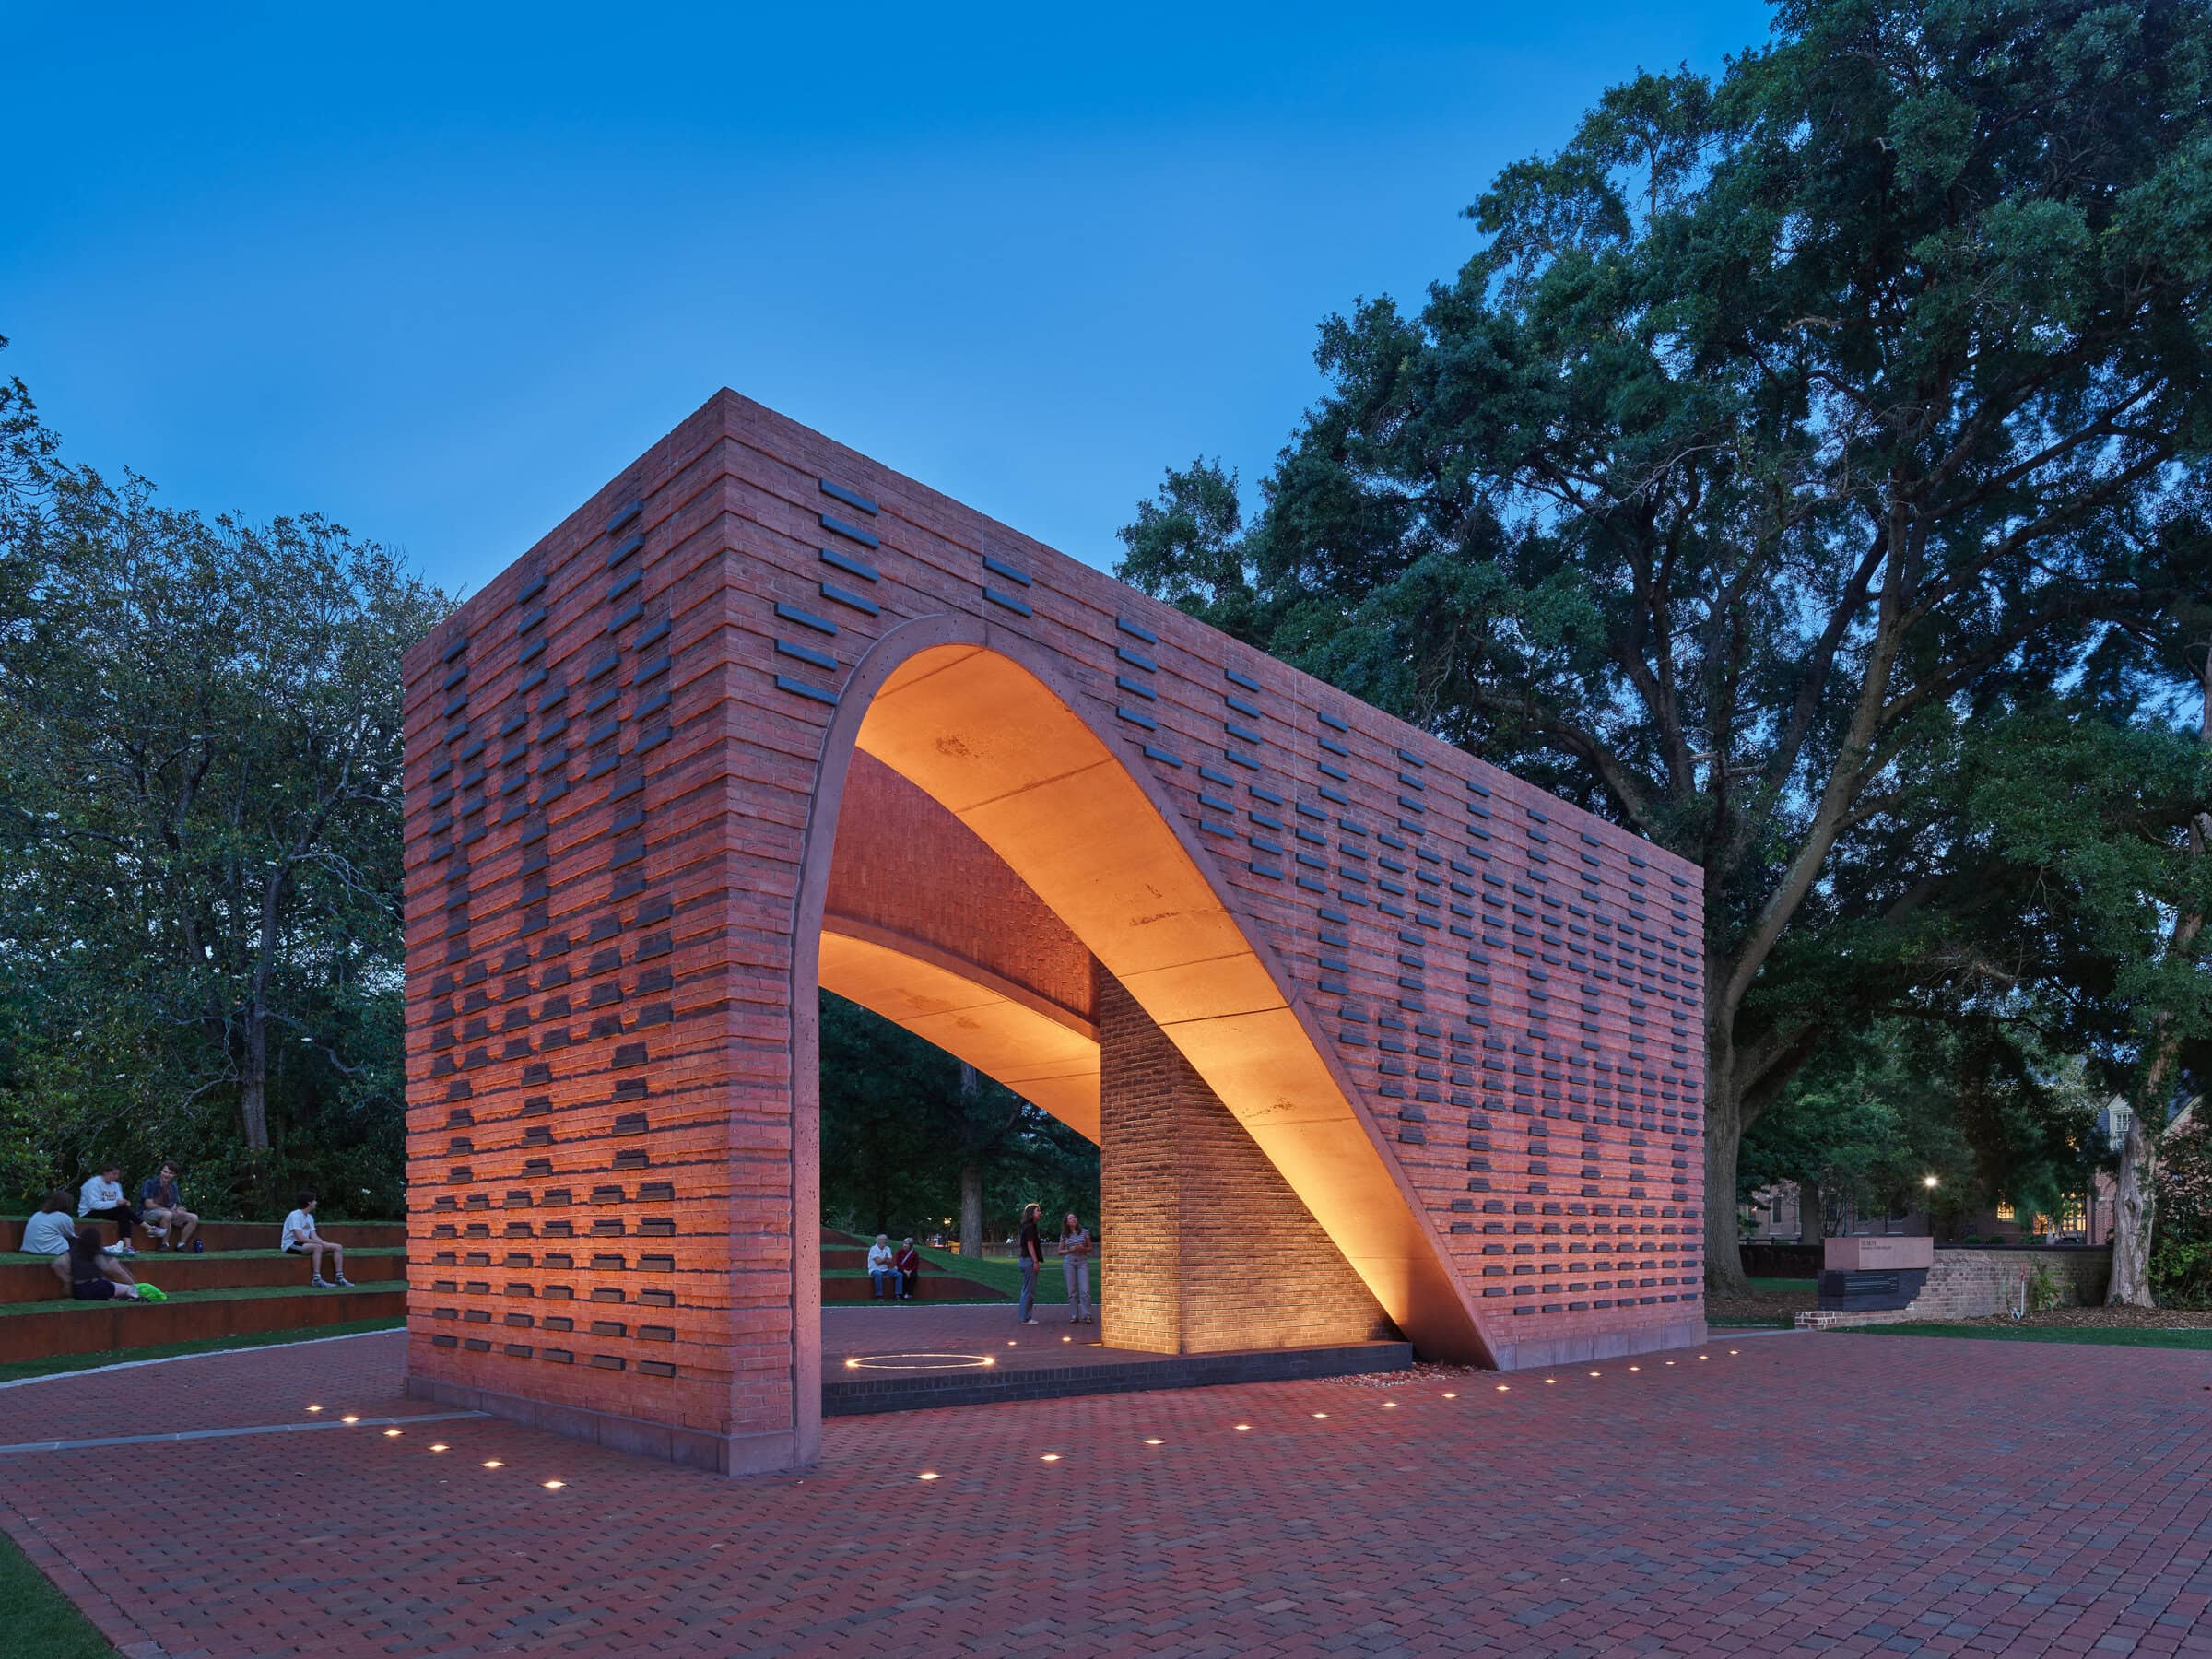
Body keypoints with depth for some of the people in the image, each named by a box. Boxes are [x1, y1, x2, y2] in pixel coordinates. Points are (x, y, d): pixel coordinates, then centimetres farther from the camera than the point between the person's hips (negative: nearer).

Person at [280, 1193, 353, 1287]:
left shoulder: (310, 1217, 13)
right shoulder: (295, 1216, -16)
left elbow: (314, 1236, 7)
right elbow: (300, 1238, -25)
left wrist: (326, 1244, -12)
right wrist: (322, 1243, -23)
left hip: (304, 1244, 9)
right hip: (291, 1246, -9)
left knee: (338, 1247, -4)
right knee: (317, 1247, -38)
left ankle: (340, 1278, -8)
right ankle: (317, 1279, -37)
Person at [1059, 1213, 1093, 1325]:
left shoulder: (1085, 1232, 4)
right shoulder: (1064, 1235, 6)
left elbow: (1090, 1248, 9)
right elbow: (1060, 1251, 10)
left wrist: (1083, 1249, -12)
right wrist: (1070, 1250, -8)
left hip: (1082, 1262, -1)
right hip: (1069, 1262, 1)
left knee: (1085, 1290, -10)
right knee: (1072, 1291, 1)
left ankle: (1086, 1316, -6)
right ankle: (1074, 1316, 7)